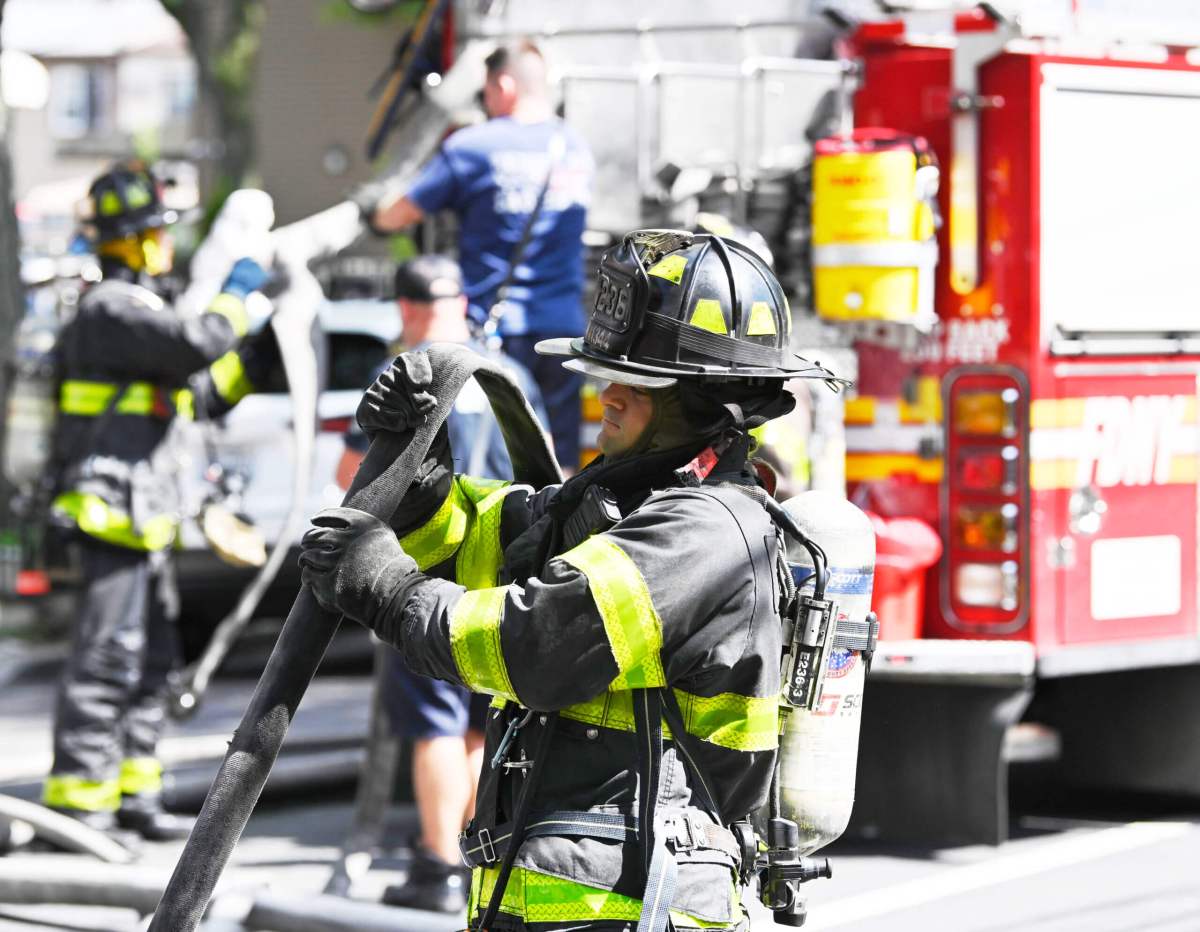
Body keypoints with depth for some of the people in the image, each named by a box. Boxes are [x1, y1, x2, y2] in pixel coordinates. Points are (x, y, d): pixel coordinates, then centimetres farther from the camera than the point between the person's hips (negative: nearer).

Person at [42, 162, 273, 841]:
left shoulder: (136, 310, 21)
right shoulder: (111, 308, -12)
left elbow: (202, 395, 25)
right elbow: (197, 346, -26)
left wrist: (260, 351, 18)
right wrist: (235, 297, -9)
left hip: (142, 515, 11)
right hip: (114, 507, -11)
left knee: (152, 663, 13)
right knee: (107, 657, -10)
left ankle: (133, 796, 17)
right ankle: (76, 798, -8)